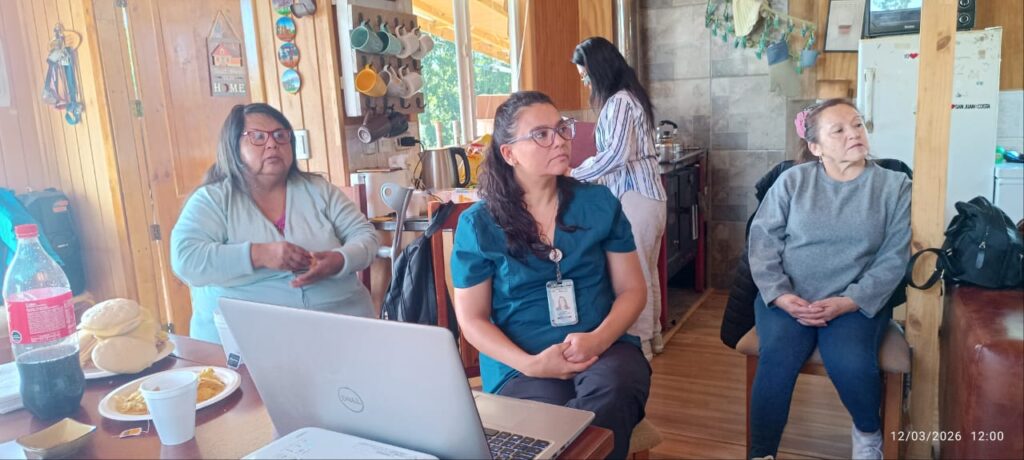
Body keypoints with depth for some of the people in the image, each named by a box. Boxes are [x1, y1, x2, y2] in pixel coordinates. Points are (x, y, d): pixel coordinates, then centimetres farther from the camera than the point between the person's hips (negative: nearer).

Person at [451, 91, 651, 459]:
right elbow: (472, 319, 3)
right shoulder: (478, 224, 0)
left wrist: (597, 339, -14)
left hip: (604, 348, 2)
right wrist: (529, 364, -14)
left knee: (612, 392, -34)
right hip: (522, 365, -2)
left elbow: (632, 289, 7)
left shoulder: (600, 203, 6)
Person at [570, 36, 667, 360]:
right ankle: (652, 336, 25)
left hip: (635, 197, -10)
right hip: (648, 194, 10)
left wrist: (575, 175, -13)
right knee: (647, 271, 15)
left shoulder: (619, 102, -13)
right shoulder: (630, 96, 17)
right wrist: (590, 175, 19)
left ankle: (639, 344, 6)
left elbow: (617, 154, -21)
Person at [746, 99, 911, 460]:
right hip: (788, 298, 0)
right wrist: (780, 295, -14)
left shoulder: (894, 185, 4)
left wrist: (846, 302, -15)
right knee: (778, 358, -29)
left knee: (850, 363, -28)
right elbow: (762, 241, 0)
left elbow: (893, 258, -2)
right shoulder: (792, 180, 4)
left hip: (858, 301, 0)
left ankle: (869, 431, 8)